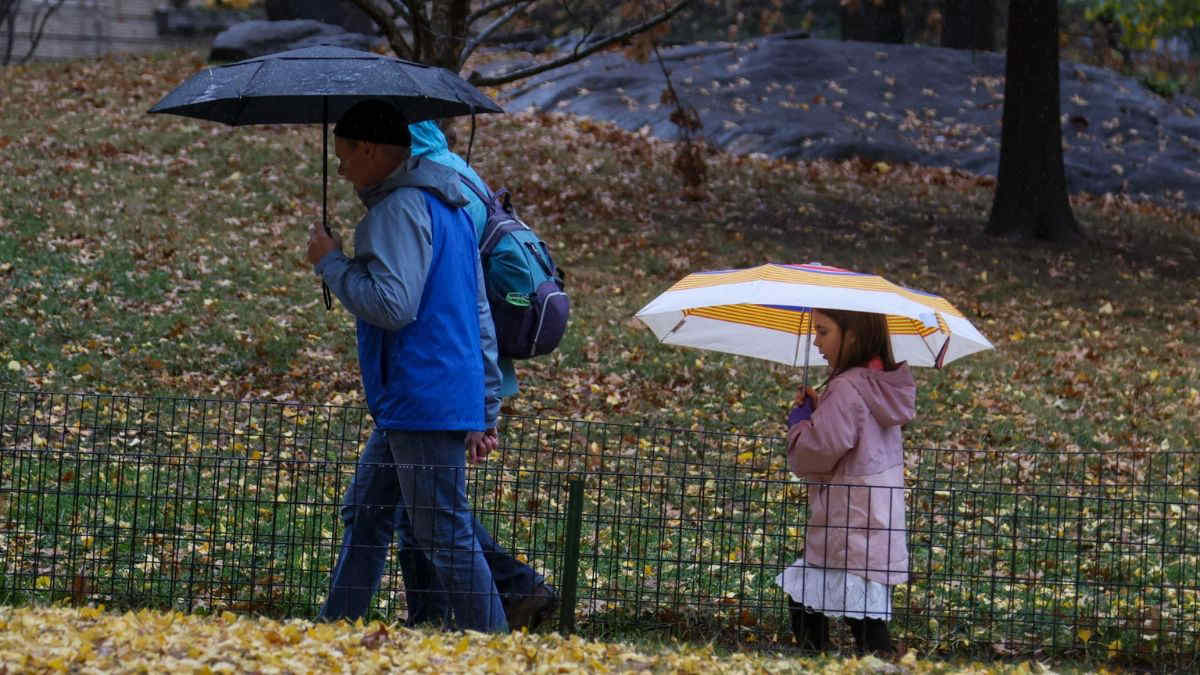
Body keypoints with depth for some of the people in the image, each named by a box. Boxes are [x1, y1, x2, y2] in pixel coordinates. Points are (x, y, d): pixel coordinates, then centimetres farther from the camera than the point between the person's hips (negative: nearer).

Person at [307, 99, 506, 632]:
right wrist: (485, 412, 23)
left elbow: (392, 305, -23)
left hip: (423, 403, -10)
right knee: (364, 514, 17)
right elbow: (480, 318, 22)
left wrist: (331, 263, -8)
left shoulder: (400, 209, -13)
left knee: (445, 536, -7)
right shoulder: (450, 208, 20)